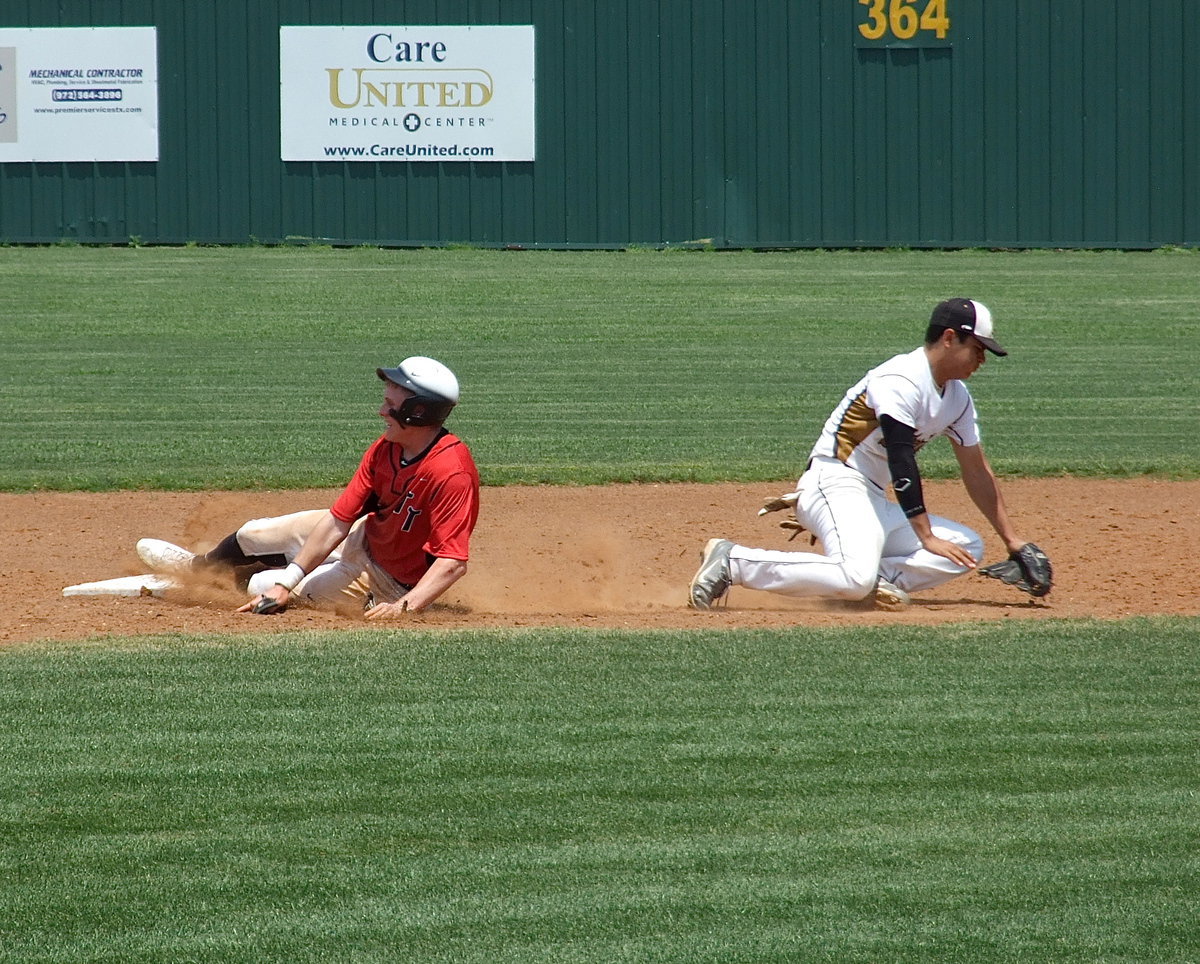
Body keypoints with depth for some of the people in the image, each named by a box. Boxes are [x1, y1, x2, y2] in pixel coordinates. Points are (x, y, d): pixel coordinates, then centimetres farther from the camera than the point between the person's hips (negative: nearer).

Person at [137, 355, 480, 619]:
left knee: (260, 586, -3)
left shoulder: (450, 473, -35)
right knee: (252, 534, 17)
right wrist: (287, 581, -18)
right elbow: (338, 520, -12)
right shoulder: (386, 449, -12)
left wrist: (403, 607, -49)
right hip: (362, 537, 7)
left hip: (388, 584, -7)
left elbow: (454, 562, -37)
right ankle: (197, 567, 52)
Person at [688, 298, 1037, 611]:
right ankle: (732, 561, -22)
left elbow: (977, 472, 18)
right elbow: (901, 462, -22)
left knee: (968, 547, 1)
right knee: (855, 578, -35)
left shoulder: (957, 397, 13)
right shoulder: (902, 381, -15)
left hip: (875, 501, 10)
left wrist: (1013, 542, 15)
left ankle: (879, 578, -14)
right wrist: (927, 538, -25)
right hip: (835, 483, -10)